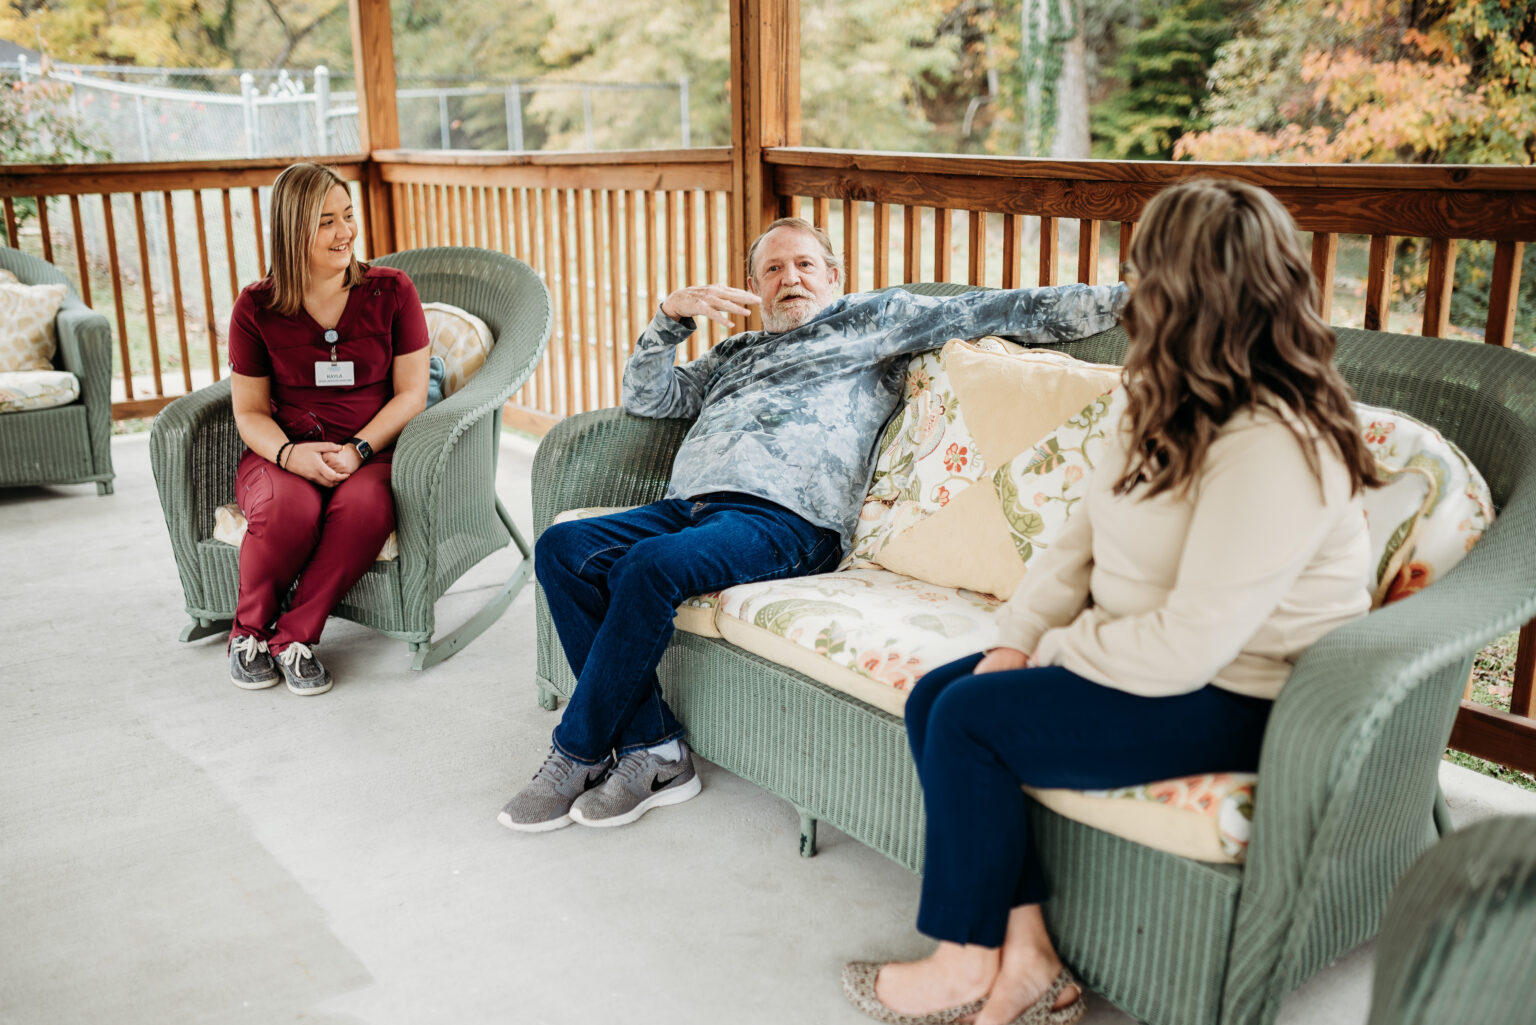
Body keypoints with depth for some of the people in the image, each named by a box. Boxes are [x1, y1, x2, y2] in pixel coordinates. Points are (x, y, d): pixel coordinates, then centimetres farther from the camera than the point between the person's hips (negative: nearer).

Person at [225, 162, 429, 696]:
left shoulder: (391, 292, 2)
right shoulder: (256, 308, 3)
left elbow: (411, 393, 1)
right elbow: (249, 412, 6)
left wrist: (357, 451, -15)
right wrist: (290, 453, -17)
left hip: (370, 455, 0)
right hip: (281, 455, 0)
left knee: (364, 505, -36)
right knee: (289, 507, -35)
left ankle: (293, 637, -17)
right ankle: (249, 631, -7)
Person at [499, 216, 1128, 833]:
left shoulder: (873, 319, 20)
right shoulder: (734, 355, 36)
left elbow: (996, 311, 13)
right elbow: (645, 396, 31)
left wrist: (1120, 298, 5)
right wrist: (672, 314, 15)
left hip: (785, 518, -7)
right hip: (688, 505, 7)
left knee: (649, 565, -33)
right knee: (562, 548, -17)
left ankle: (576, 756, -16)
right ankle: (653, 750, -16)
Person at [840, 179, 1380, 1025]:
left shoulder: (1273, 449, -25)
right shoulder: (1175, 410, 7)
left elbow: (1189, 645, -28)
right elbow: (1081, 540, 9)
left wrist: (1056, 651, -13)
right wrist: (1016, 638, -4)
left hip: (1236, 699, -10)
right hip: (1135, 657, 10)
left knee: (970, 720, -18)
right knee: (932, 696, -5)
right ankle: (1024, 956, -2)